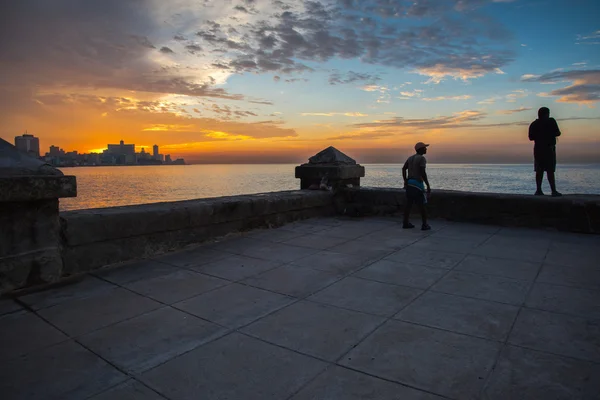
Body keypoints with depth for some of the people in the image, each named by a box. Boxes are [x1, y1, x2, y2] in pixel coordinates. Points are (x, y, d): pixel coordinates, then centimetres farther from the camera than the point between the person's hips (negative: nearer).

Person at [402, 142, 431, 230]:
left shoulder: (410, 158, 13)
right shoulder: (422, 158, -11)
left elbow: (403, 169, 12)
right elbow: (423, 173, -19)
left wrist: (405, 181, 18)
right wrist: (428, 186, -15)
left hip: (409, 183, 8)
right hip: (417, 183, -8)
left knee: (409, 203, 11)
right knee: (422, 205, -1)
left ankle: (405, 223, 13)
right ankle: (425, 225, 1)